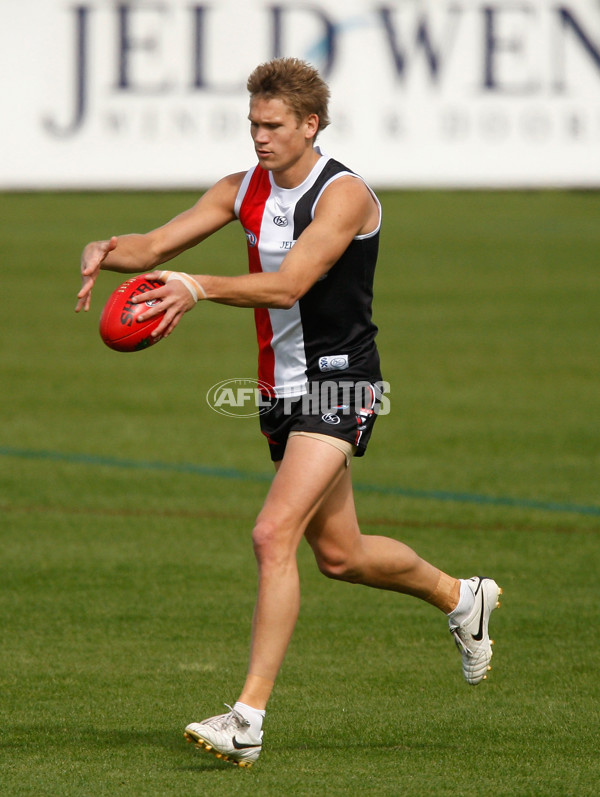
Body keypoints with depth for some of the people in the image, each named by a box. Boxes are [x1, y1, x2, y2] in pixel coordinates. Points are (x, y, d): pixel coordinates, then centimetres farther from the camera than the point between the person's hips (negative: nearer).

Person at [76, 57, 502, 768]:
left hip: (339, 386, -8)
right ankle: (459, 597, 46)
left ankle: (248, 717, -23)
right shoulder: (245, 190, 6)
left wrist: (199, 288, -40)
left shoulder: (345, 194, -16)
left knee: (274, 535, -21)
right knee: (339, 554, 19)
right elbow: (157, 245, 2)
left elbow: (288, 284, -28)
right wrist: (106, 251, -21)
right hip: (283, 390, 8)